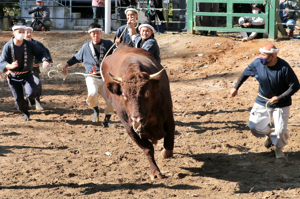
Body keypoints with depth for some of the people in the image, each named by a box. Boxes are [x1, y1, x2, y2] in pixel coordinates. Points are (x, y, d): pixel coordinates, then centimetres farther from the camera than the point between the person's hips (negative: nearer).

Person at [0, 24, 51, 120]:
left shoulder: (29, 44, -10)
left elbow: (41, 53, -8)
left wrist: (45, 61, -32)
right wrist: (10, 66, -44)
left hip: (27, 75, 0)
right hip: (13, 77, 0)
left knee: (31, 93, -23)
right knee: (19, 99, 2)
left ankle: (31, 97, 19)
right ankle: (25, 113, 36)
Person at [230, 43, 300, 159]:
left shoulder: (284, 67, -24)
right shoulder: (257, 64, -14)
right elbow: (245, 73, 7)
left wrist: (279, 98, -22)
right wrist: (236, 88, 11)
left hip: (281, 104, -3)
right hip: (262, 101, 3)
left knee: (281, 131, -6)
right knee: (254, 126, 1)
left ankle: (279, 148, 28)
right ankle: (269, 133, 35)